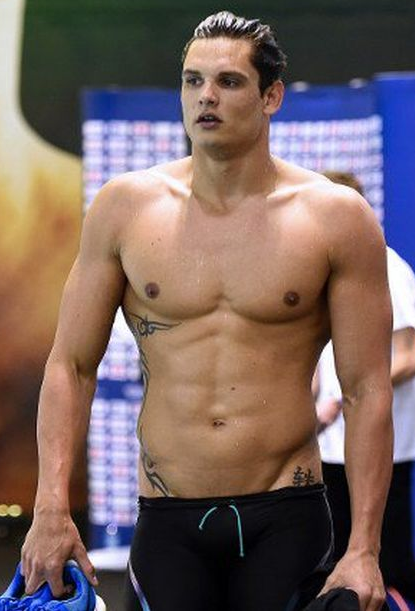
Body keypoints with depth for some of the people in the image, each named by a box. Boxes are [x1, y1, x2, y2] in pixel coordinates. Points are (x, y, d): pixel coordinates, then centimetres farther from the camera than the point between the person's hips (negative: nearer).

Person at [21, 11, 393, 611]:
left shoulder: (336, 218, 0)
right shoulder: (126, 207, 4)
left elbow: (368, 391, -1)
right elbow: (71, 365, 7)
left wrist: (363, 549, -8)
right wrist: (51, 509, -4)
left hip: (286, 522, -1)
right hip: (168, 528, 1)